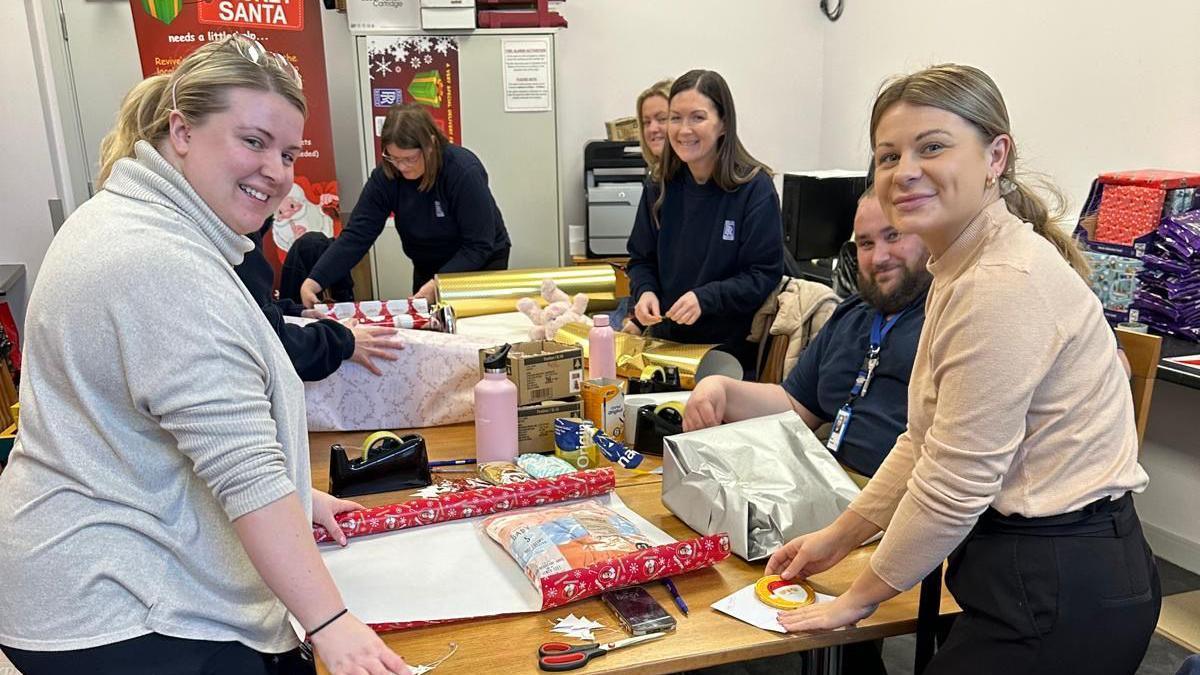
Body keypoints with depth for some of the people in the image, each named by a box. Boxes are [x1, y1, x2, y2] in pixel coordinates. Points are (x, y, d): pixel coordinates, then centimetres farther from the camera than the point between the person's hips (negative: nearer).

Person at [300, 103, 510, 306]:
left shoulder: (464, 171, -28)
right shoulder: (385, 175, -17)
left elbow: (479, 245, -27)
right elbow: (356, 235, -20)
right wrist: (315, 281, -32)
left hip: (481, 264, -4)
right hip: (427, 268, 4)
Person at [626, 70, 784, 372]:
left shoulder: (755, 188, -12)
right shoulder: (661, 189, 3)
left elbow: (764, 275, -13)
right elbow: (641, 259, 11)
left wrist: (705, 298, -25)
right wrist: (644, 291, -10)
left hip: (732, 348, -4)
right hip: (667, 342, 4)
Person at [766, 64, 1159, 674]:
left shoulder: (1006, 283, -24)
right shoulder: (961, 267, 8)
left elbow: (954, 481, -21)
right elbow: (927, 439, 12)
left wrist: (862, 595, -8)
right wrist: (839, 536, 12)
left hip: (1058, 590, -9)